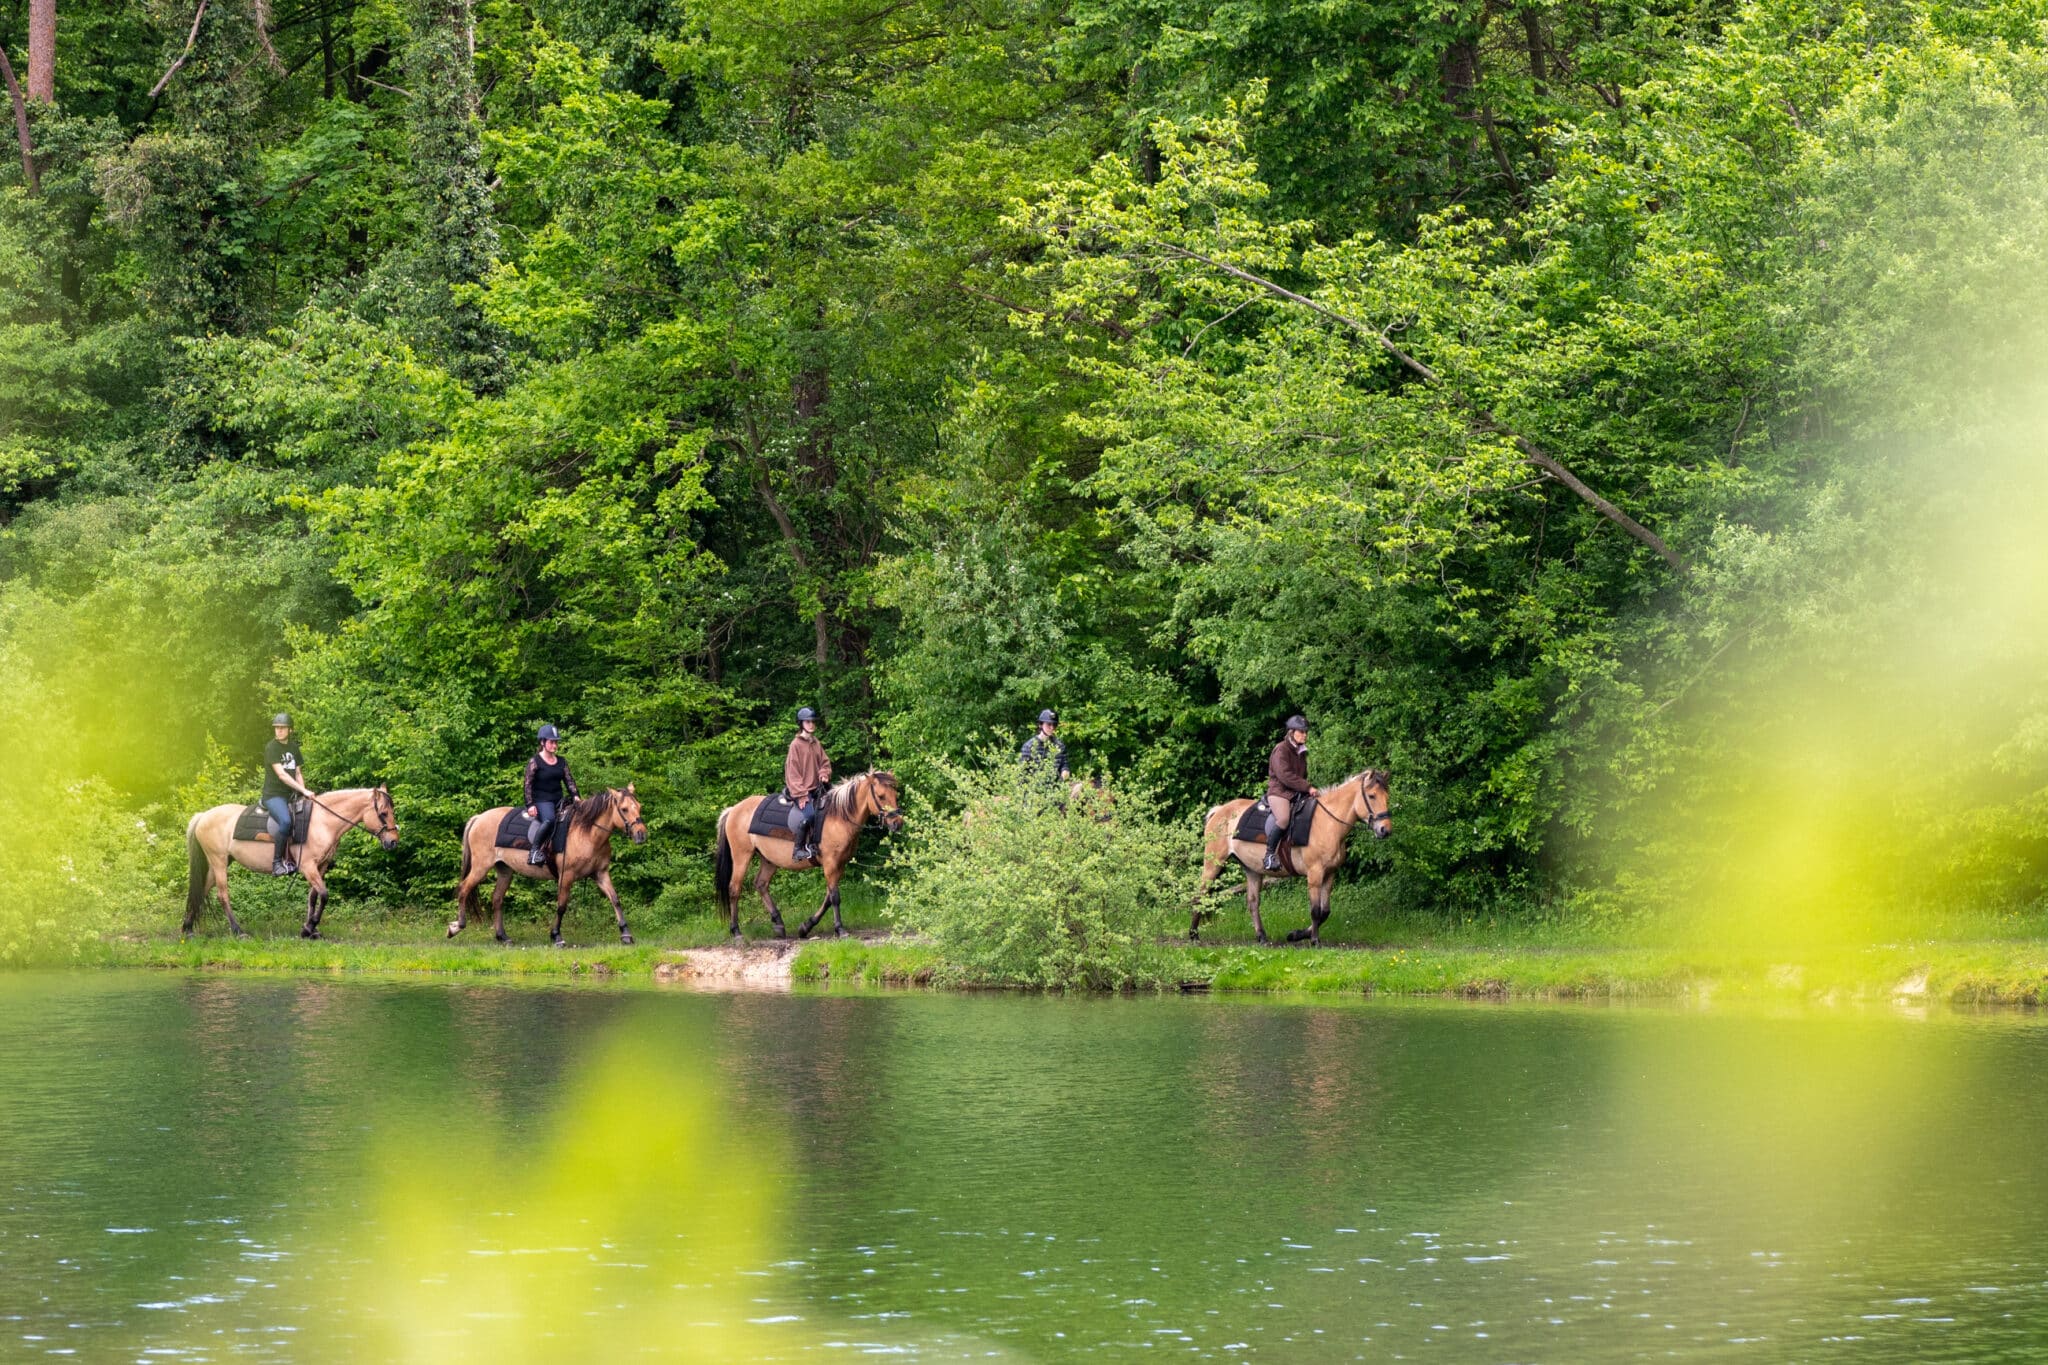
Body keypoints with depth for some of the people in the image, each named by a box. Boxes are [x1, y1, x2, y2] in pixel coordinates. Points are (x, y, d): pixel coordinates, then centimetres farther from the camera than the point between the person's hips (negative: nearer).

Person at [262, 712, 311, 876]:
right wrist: (303, 790, -21)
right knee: (286, 821, -34)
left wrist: (303, 794, 0)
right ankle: (277, 862, -25)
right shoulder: (271, 748, -9)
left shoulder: (293, 747, 13)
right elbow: (281, 775, -17)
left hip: (291, 795, 8)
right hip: (273, 795, -8)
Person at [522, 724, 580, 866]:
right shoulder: (535, 762, -3)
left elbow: (569, 780, 12)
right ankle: (534, 850, -30)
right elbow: (528, 784, -5)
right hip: (542, 800, -7)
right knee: (549, 820, -36)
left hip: (558, 800, 7)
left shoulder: (562, 762, 14)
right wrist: (530, 804, -14)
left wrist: (574, 796, -5)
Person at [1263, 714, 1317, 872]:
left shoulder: (1301, 752, 19)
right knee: (1283, 818, -35)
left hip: (1297, 793, 9)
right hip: (1279, 791, -9)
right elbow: (1285, 776, -18)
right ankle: (1270, 853, -22)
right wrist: (1308, 788, -18)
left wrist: (1308, 790, 7)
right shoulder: (1281, 750, -8)